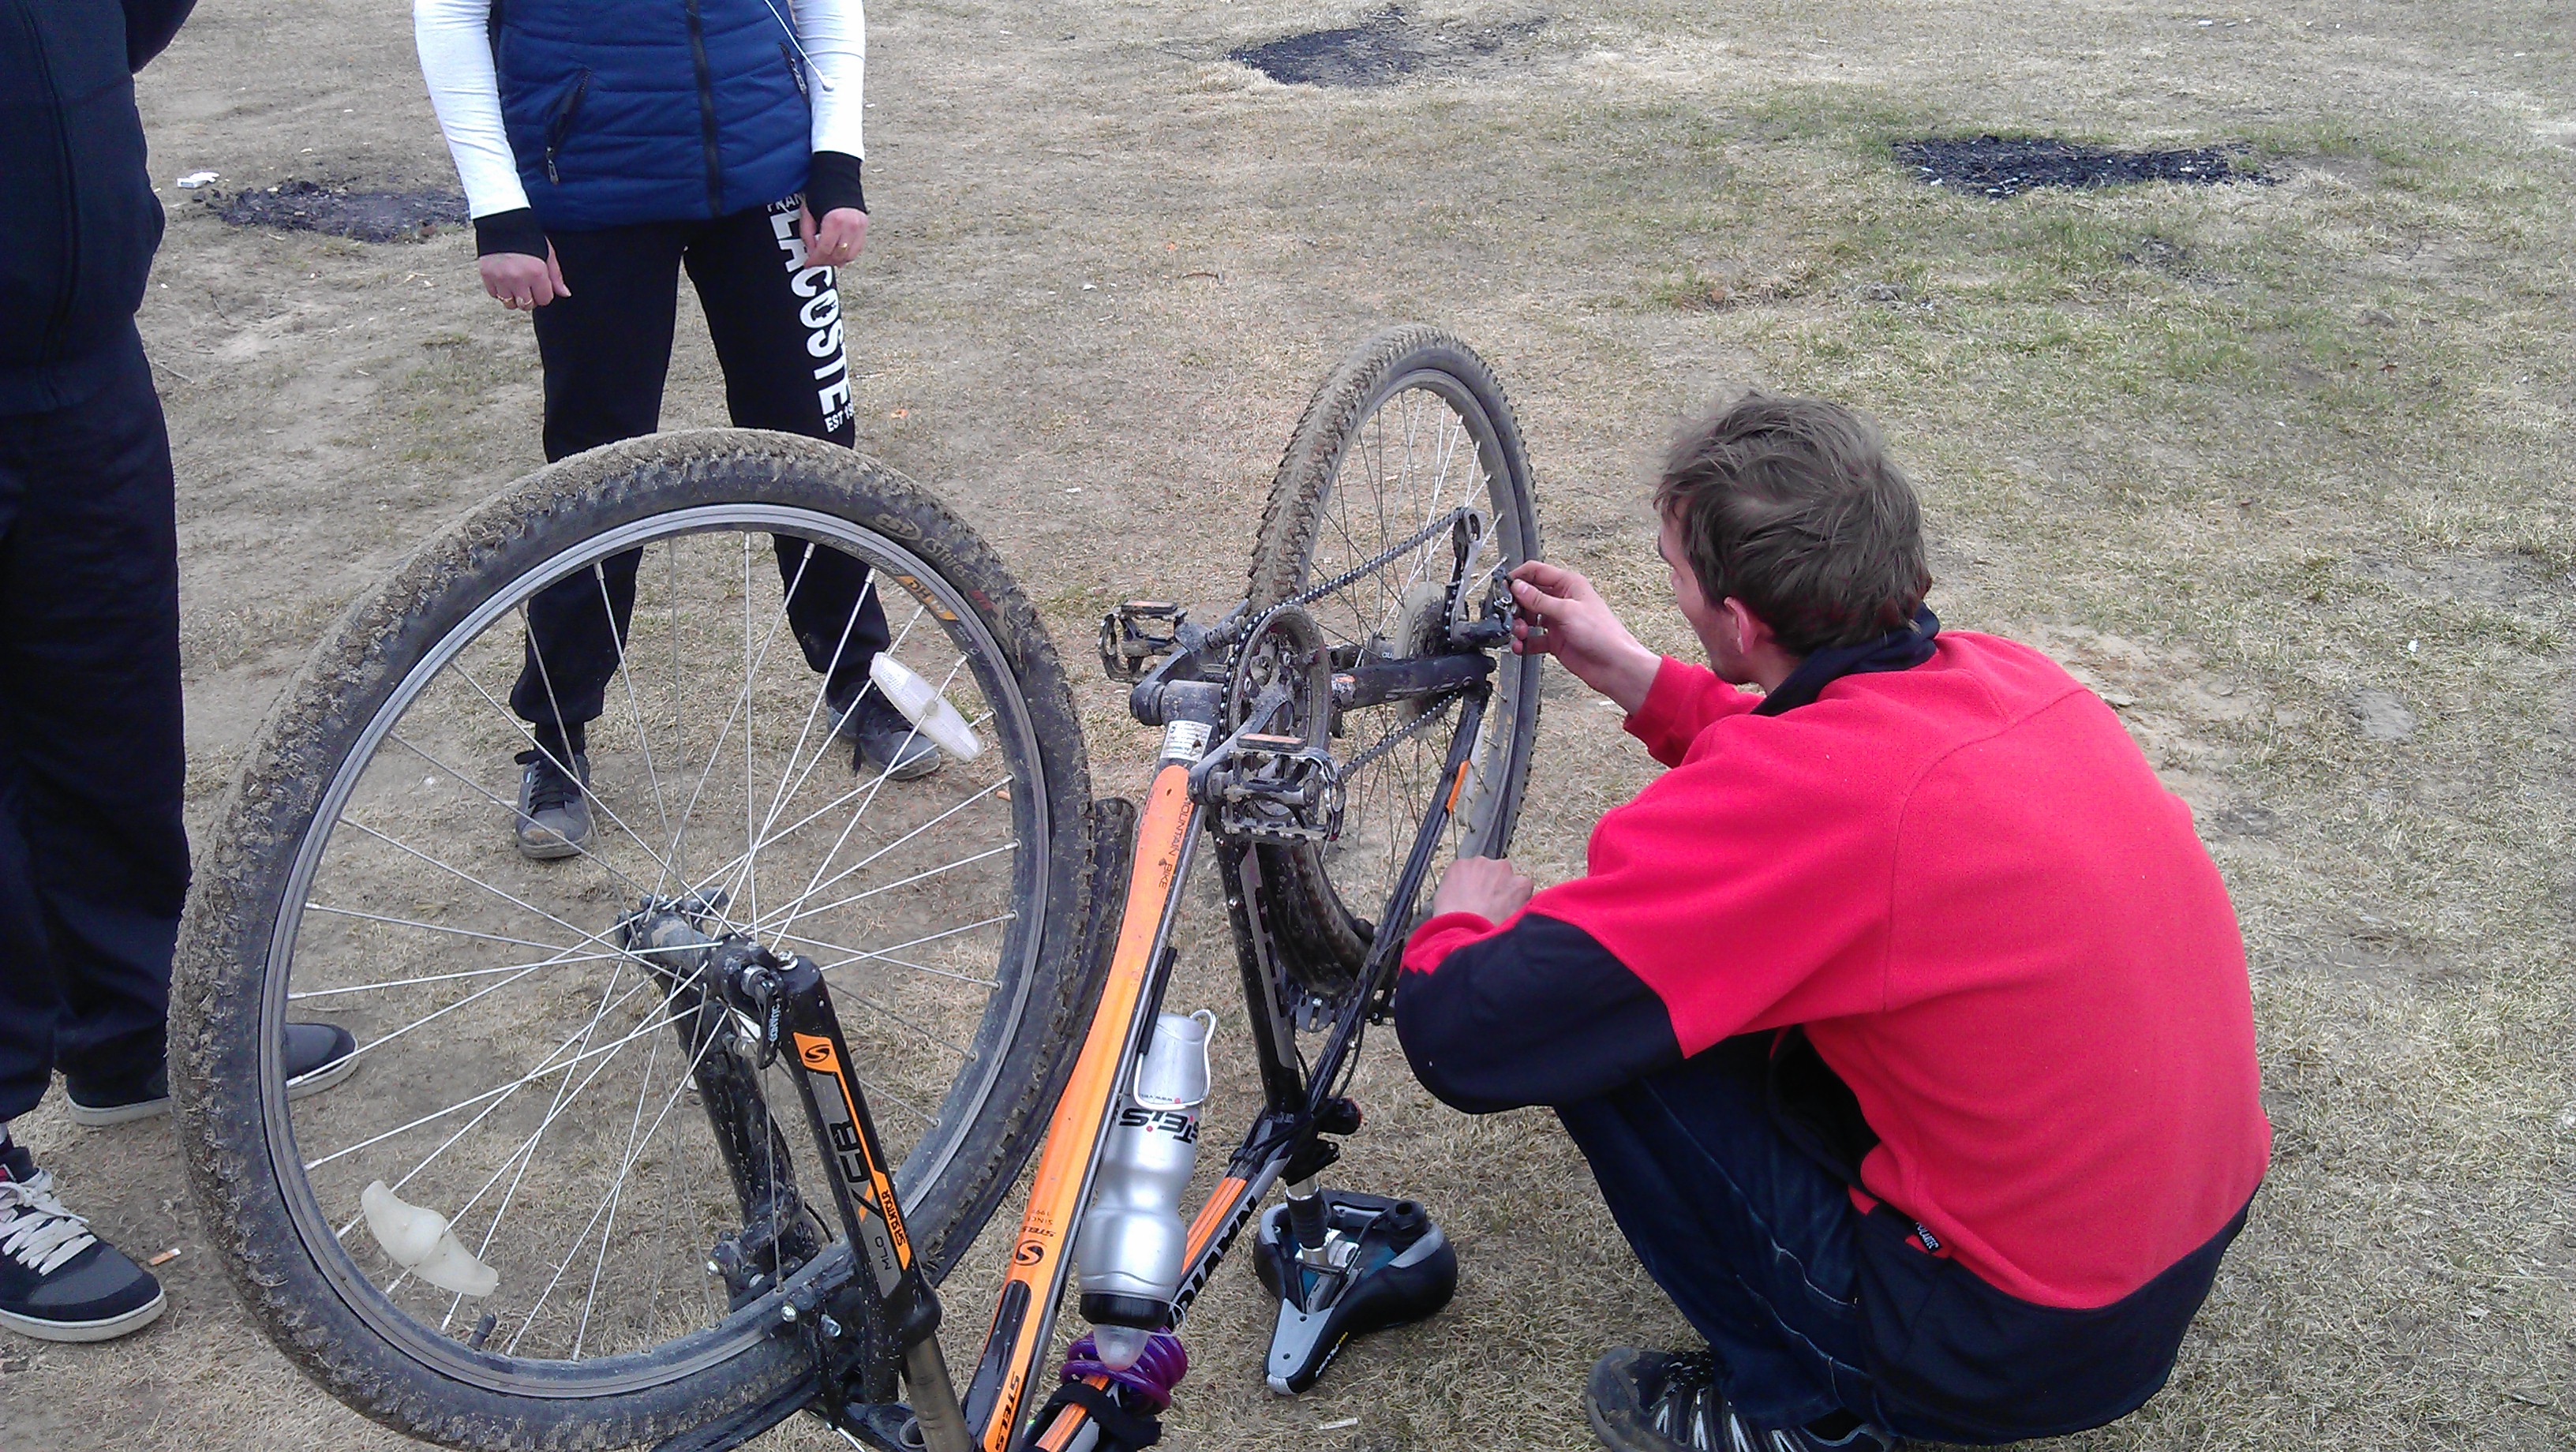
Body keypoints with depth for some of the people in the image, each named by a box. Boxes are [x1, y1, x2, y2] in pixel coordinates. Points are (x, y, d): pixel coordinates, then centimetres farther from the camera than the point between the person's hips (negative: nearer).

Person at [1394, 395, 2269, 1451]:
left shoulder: (1790, 804, -27)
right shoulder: (2012, 677, -4)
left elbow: (1464, 1036, -24)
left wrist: (1461, 924, -2)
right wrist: (1636, 679, 19)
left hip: (2020, 1352, -8)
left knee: (1596, 1026, -6)